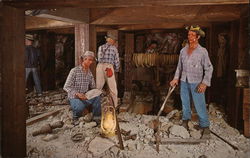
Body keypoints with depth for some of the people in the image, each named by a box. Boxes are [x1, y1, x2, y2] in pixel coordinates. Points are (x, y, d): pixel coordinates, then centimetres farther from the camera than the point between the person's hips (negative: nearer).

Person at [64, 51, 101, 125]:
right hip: (74, 97, -4)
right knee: (80, 106, -36)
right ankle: (75, 117, -1)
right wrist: (77, 94, -26)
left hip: (85, 96, 4)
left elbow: (93, 87, 14)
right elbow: (66, 87, -14)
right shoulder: (74, 71, -11)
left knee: (97, 97, -26)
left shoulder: (89, 73, 5)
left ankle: (97, 118, -7)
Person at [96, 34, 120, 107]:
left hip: (100, 66, 4)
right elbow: (116, 60, 7)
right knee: (112, 87, 3)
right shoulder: (114, 48, 7)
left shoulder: (100, 47, 18)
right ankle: (115, 105, 8)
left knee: (98, 86, 8)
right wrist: (116, 70, 22)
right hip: (109, 67, -4)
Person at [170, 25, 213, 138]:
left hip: (196, 82, -4)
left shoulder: (202, 51, -7)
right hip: (184, 81, 5)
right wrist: (176, 78, 6)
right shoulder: (183, 50, 6)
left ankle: (205, 127, 8)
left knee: (199, 105, -4)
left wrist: (205, 83, -16)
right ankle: (185, 120, 32)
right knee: (185, 102, 14)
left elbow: (209, 68, -7)